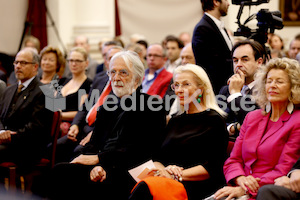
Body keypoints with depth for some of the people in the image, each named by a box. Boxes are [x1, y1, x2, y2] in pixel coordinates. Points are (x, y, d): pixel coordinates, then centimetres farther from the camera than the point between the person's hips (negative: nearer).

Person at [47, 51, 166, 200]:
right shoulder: (108, 104, 21)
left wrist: (99, 158, -10)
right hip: (102, 167, 6)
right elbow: (95, 141, 12)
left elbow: (139, 150, -8)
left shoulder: (152, 106, 2)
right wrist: (96, 167, -12)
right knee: (60, 170, -24)